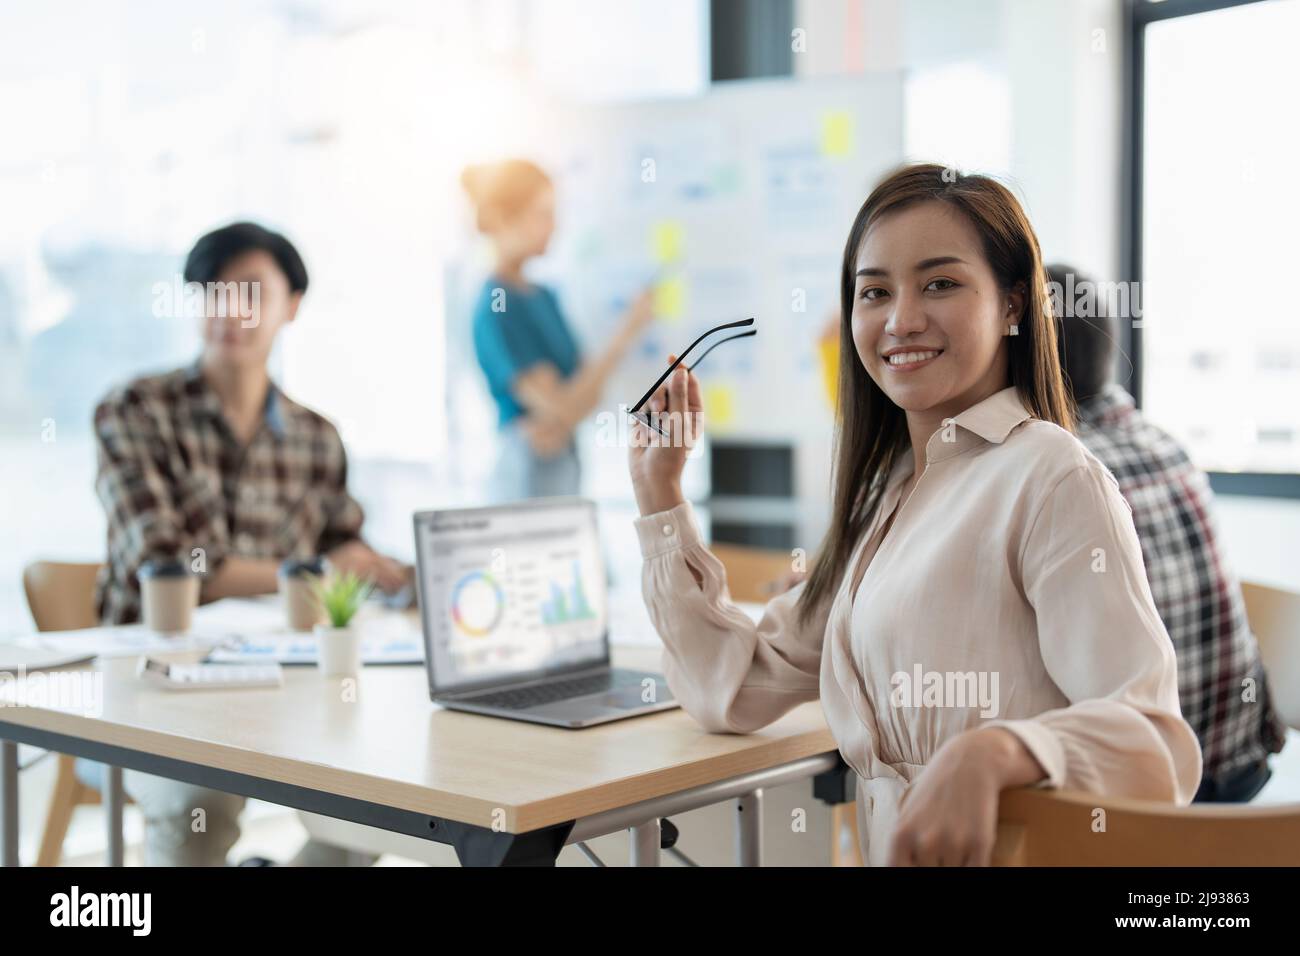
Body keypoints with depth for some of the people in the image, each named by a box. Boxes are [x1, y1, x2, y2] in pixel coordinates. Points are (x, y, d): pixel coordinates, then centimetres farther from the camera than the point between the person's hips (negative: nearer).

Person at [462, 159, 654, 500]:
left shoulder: (544, 296, 10)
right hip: (528, 472, -8)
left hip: (565, 462, 8)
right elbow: (562, 407, -20)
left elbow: (588, 382, 7)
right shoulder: (496, 310, -16)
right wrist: (627, 331, -20)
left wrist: (561, 423, -16)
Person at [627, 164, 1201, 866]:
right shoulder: (881, 493, 14)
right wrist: (658, 490, 13)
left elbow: (1155, 749, -17)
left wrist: (992, 753, -34)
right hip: (889, 850, 5)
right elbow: (735, 688, 13)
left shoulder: (1049, 479, -9)